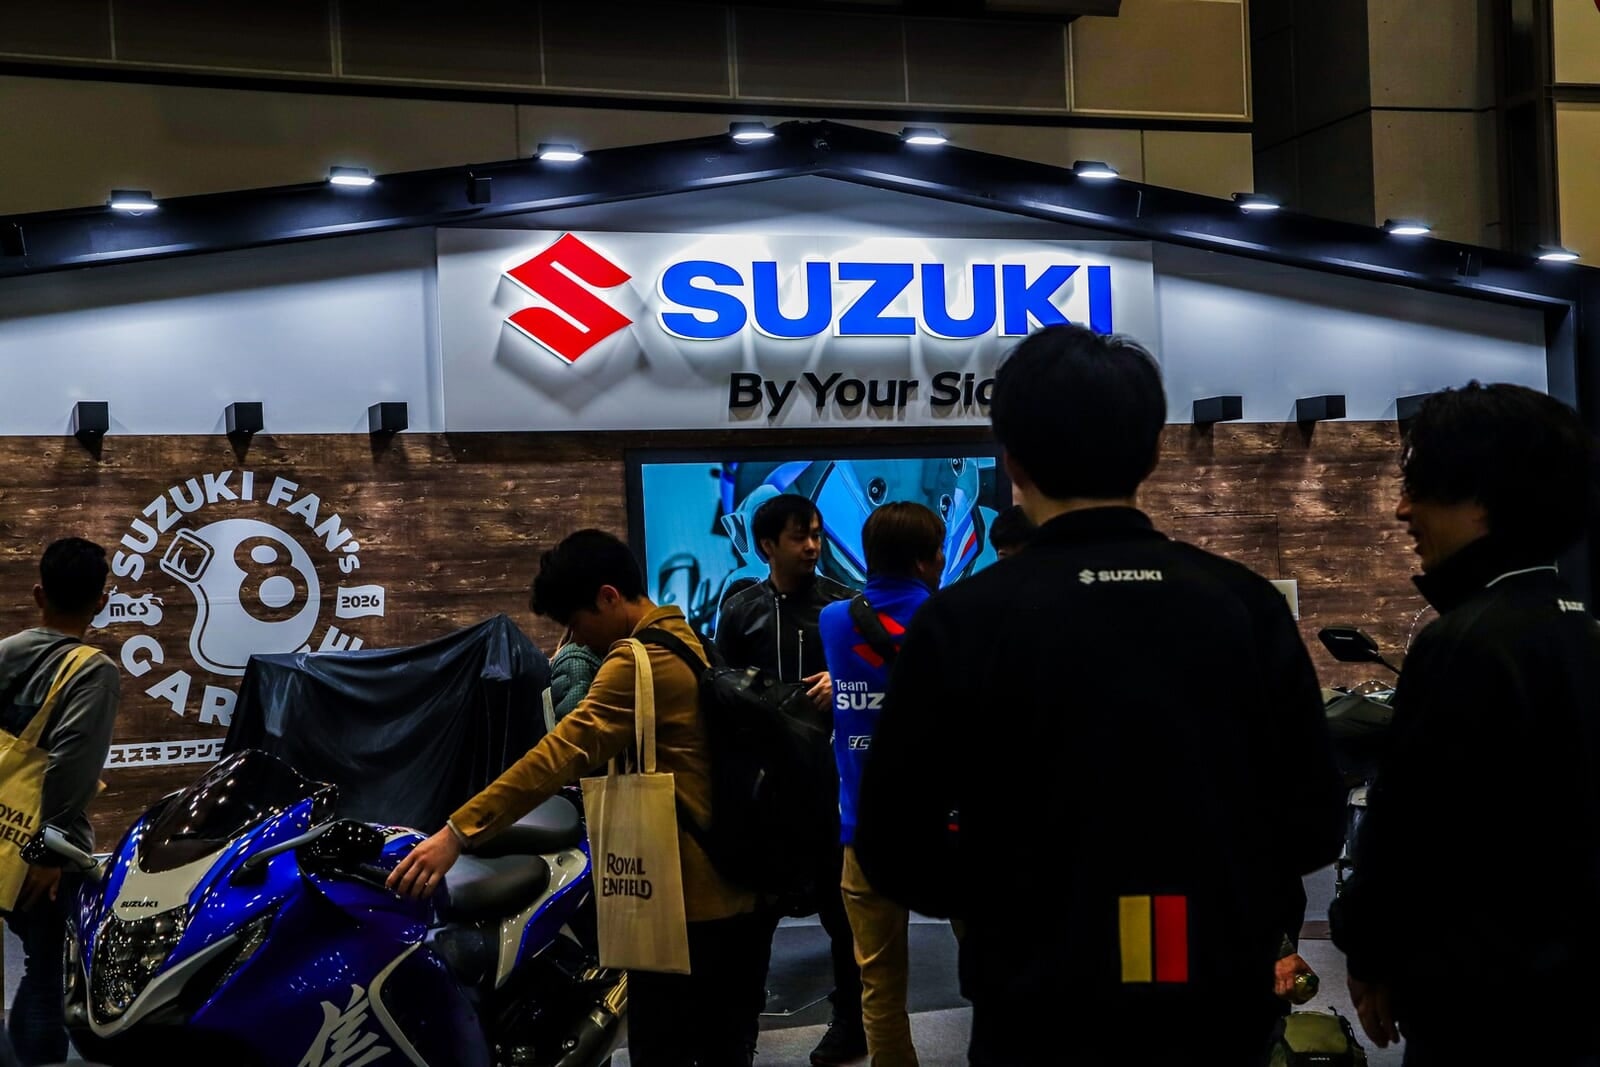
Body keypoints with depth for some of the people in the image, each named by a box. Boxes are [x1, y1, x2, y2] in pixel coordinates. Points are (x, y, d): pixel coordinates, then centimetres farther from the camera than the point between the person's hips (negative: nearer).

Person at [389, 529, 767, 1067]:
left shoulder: (639, 659, -16)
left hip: (689, 893, -9)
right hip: (743, 884, 9)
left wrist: (459, 832, -31)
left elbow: (563, 751, -27)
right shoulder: (690, 643, 13)